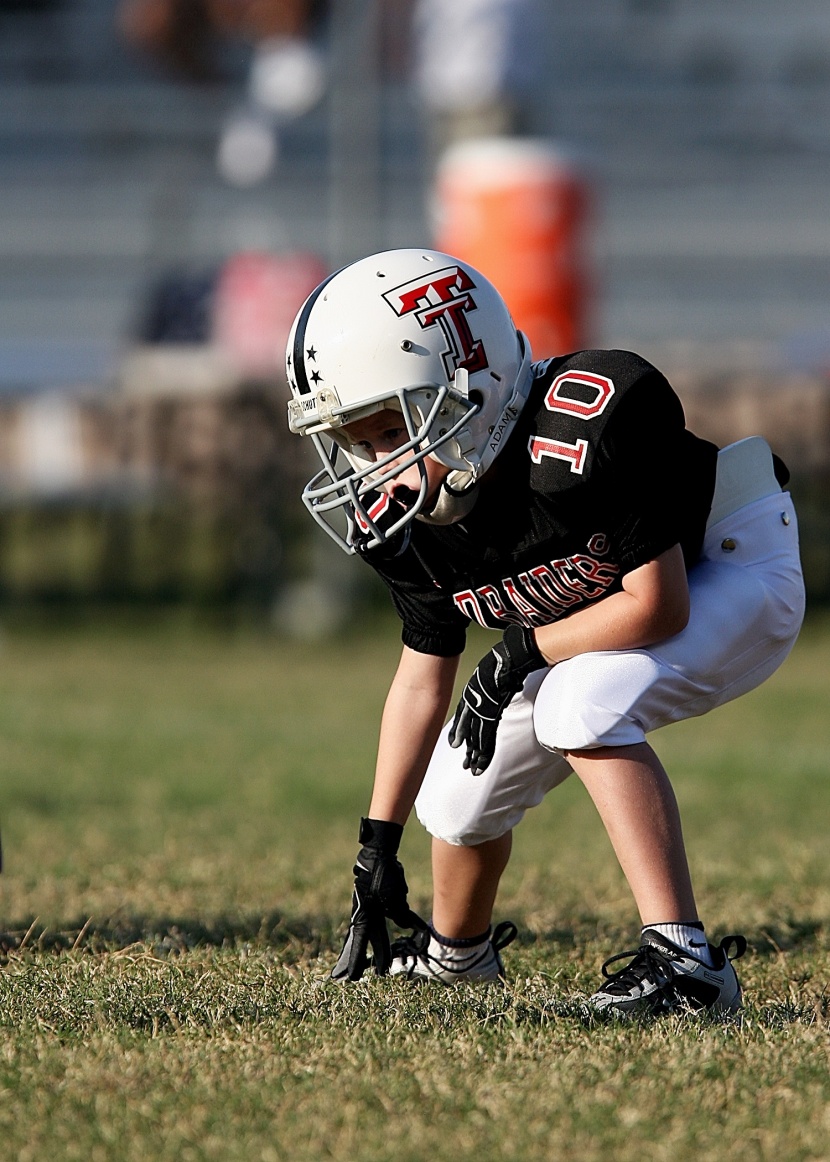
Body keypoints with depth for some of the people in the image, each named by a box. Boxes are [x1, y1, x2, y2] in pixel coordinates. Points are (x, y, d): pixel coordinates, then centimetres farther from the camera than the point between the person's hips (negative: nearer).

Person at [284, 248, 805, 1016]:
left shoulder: (584, 430, -38)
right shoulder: (408, 518, -14)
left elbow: (657, 606, -30)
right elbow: (425, 673, 0)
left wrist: (520, 655, -24)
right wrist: (377, 845, 0)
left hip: (734, 574, -7)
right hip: (587, 626, 8)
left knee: (581, 705, -33)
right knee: (458, 795, 7)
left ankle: (685, 962, -32)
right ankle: (456, 952, 41)